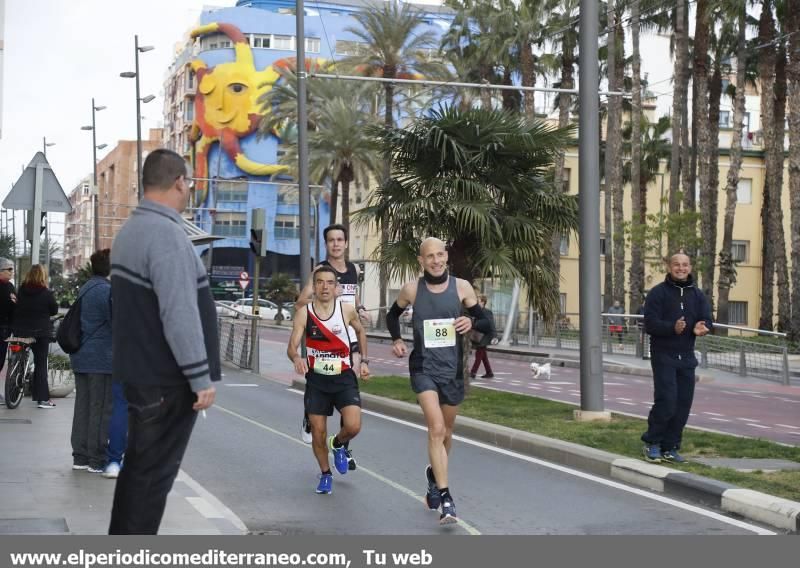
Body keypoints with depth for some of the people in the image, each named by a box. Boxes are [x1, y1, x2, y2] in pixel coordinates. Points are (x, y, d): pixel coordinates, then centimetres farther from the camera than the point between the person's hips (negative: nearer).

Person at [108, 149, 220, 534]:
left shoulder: (130, 231, 12)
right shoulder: (167, 233, -20)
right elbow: (180, 314, -25)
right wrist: (202, 378, -20)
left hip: (140, 370, 10)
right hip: (166, 377, -10)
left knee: (139, 464, 17)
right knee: (154, 472, -3)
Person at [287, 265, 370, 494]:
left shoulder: (346, 309, -6)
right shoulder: (304, 313, -8)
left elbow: (360, 331, 15)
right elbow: (292, 346, -14)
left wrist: (364, 360, 10)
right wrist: (296, 358, -37)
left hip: (344, 377, 0)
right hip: (316, 379, 0)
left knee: (353, 426, -16)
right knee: (318, 432, 4)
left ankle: (338, 444, 20)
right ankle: (325, 473, 29)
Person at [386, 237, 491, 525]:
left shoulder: (461, 287, -2)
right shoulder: (412, 289, -2)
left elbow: (487, 324, 1)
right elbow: (393, 315, 17)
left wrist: (472, 322, -20)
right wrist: (397, 340, 1)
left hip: (452, 368, 2)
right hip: (424, 368, -2)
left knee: (446, 430, 17)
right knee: (436, 428, -19)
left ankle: (434, 474, 46)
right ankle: (445, 498, -20)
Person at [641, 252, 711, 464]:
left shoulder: (697, 295, 12)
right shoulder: (658, 292, -4)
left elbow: (707, 319, 5)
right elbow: (650, 323, -12)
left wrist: (701, 327, -20)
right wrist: (672, 328, -29)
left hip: (686, 357, 5)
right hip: (663, 355, -5)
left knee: (683, 404, 4)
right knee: (666, 400, -12)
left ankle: (670, 448, 14)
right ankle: (652, 443, 5)